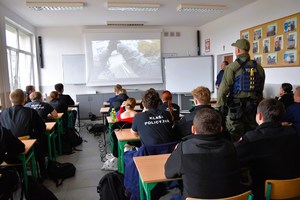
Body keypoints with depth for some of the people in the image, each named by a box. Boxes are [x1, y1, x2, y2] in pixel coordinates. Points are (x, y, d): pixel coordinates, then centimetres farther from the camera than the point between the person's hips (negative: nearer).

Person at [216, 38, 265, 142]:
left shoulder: (233, 66, -9)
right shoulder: (258, 67, 7)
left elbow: (224, 89, -14)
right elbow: (261, 90, 12)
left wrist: (219, 107, -10)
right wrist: (259, 104, 20)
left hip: (236, 106, -5)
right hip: (254, 106, 5)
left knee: (233, 137, 3)